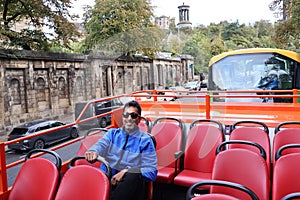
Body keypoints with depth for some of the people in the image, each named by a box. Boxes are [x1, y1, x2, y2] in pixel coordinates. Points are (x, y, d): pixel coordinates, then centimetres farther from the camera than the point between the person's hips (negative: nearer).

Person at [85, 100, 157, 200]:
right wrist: (93, 151, -29)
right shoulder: (112, 133, 19)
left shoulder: (145, 140, 9)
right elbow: (101, 144, -4)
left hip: (131, 183, -1)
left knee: (134, 175, -35)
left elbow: (151, 171, 0)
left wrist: (127, 171, -15)